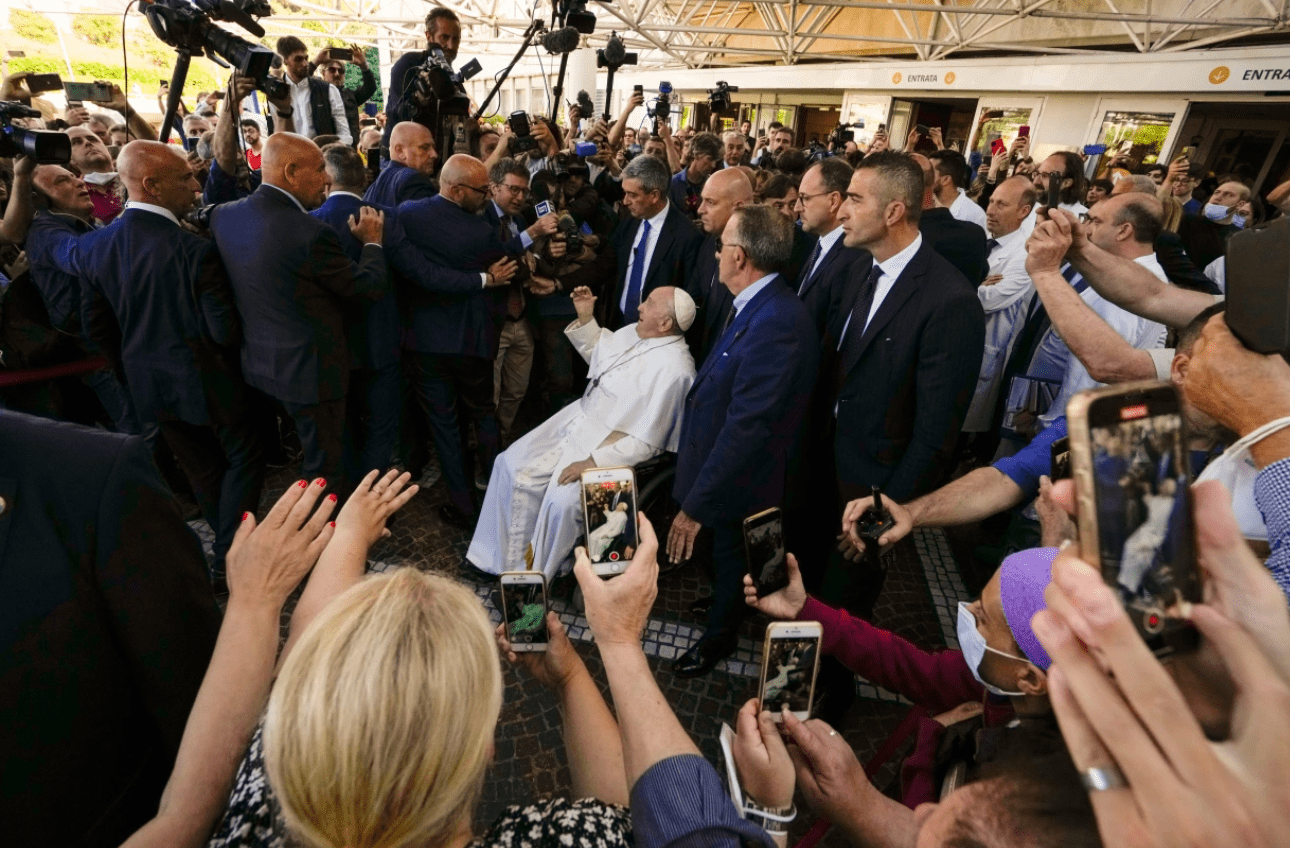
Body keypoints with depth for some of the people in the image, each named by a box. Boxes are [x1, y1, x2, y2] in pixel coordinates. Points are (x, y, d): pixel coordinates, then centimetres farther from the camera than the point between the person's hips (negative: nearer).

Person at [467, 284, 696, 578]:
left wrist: (592, 463, -24)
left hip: (611, 448, -9)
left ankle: (539, 578, 1)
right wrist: (585, 317, 6)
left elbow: (645, 443, -24)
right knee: (512, 464, 6)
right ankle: (506, 559, 20)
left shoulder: (672, 369, -24)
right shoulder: (635, 332, 3)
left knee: (561, 502, -29)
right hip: (580, 416, 9)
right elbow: (597, 352, 22)